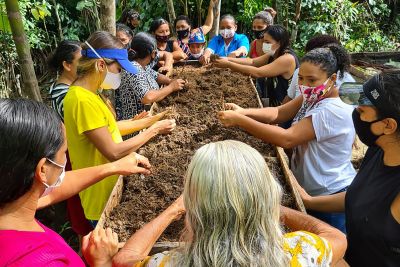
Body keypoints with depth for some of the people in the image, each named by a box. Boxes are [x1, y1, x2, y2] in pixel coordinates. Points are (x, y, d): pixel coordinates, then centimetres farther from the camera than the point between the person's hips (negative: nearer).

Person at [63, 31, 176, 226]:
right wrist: (153, 130, -17)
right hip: (101, 197, -9)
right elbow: (114, 152, -26)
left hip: (111, 188, 9)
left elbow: (109, 127, 10)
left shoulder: (89, 93, 3)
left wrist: (149, 121, 4)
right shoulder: (83, 100, -27)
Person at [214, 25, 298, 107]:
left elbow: (257, 73, -29)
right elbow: (252, 62, -1)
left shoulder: (287, 59, -23)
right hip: (272, 100, 8)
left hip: (283, 106, -8)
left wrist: (228, 65, -27)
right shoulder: (274, 54, 5)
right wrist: (228, 59, -14)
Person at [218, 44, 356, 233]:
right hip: (307, 190, 8)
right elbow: (278, 113, -10)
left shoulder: (334, 111, -28)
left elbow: (286, 138, -36)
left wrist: (240, 121, -36)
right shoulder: (312, 98, -2)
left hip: (332, 198, -8)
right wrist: (243, 112, -28)